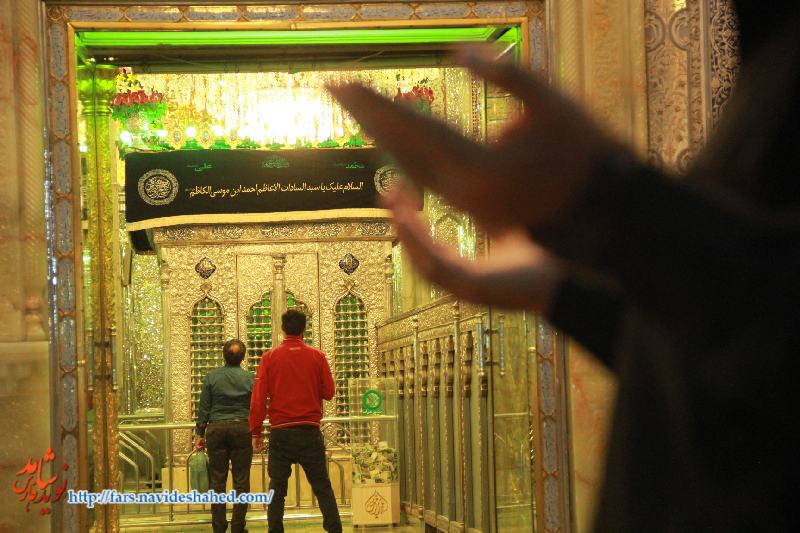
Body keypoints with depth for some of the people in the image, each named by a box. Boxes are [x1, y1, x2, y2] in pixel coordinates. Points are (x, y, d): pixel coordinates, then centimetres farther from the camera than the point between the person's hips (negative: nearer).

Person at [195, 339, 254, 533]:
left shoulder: (211, 377, 1)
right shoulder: (249, 378, 0)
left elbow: (204, 408, 1)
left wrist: (200, 434, 7)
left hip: (217, 429, 0)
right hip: (242, 428, 0)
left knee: (217, 480, 5)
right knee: (241, 480, 4)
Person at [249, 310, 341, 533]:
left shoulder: (269, 357, -1)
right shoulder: (317, 356, -1)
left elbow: (258, 398, -4)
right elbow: (329, 392, 2)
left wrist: (256, 432, 1)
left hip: (280, 432, 0)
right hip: (310, 431, 0)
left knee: (277, 489, 7)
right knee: (322, 486, 6)